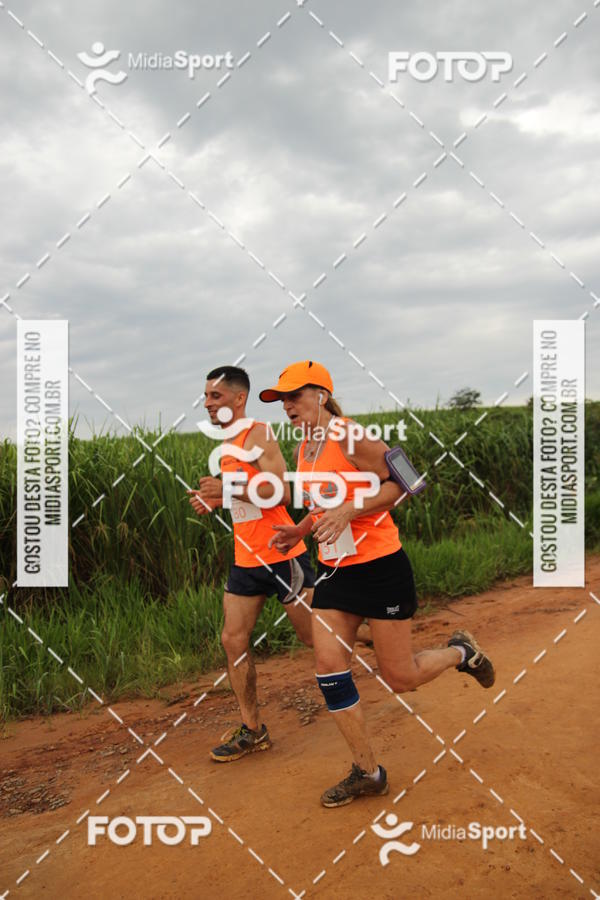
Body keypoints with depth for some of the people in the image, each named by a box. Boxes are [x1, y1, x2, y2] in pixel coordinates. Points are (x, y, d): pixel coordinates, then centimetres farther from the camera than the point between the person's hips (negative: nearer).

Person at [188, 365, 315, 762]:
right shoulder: (230, 443, 13)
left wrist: (228, 488, -22)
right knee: (233, 640, 6)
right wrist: (216, 501, 9)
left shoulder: (259, 434, -14)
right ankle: (253, 731, 18)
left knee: (315, 636, 2)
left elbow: (280, 493, -23)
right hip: (246, 559, 9)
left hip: (281, 555, -8)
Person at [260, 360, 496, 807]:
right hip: (335, 570, 8)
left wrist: (348, 511, -25)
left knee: (400, 677, 3)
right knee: (329, 670, 2)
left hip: (381, 567, -8)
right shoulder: (304, 449, 9)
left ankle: (461, 652, 34)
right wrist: (299, 531, 6)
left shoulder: (348, 436, -16)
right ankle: (368, 773, 17)